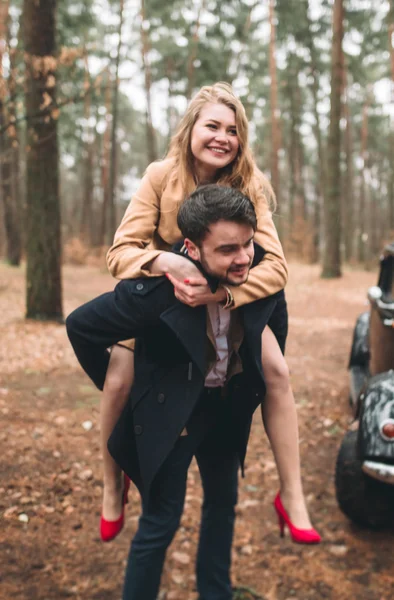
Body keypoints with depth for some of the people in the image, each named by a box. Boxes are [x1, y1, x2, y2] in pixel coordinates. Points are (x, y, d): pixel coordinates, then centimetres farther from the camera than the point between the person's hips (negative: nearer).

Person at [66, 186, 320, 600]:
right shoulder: (156, 290, -32)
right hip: (171, 412, -6)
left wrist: (260, 385, 10)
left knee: (223, 504, 20)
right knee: (161, 521, 0)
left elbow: (277, 319, 7)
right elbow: (80, 327, -18)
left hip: (228, 407, 6)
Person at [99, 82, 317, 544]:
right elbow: (120, 252, -24)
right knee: (118, 383, -18)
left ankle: (292, 494, -3)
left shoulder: (249, 188, -19)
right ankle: (112, 488, 11)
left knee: (276, 371, -20)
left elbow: (274, 265, -27)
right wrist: (167, 262, -45)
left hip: (229, 301, 1)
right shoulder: (160, 177, -20)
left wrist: (222, 292, -44)